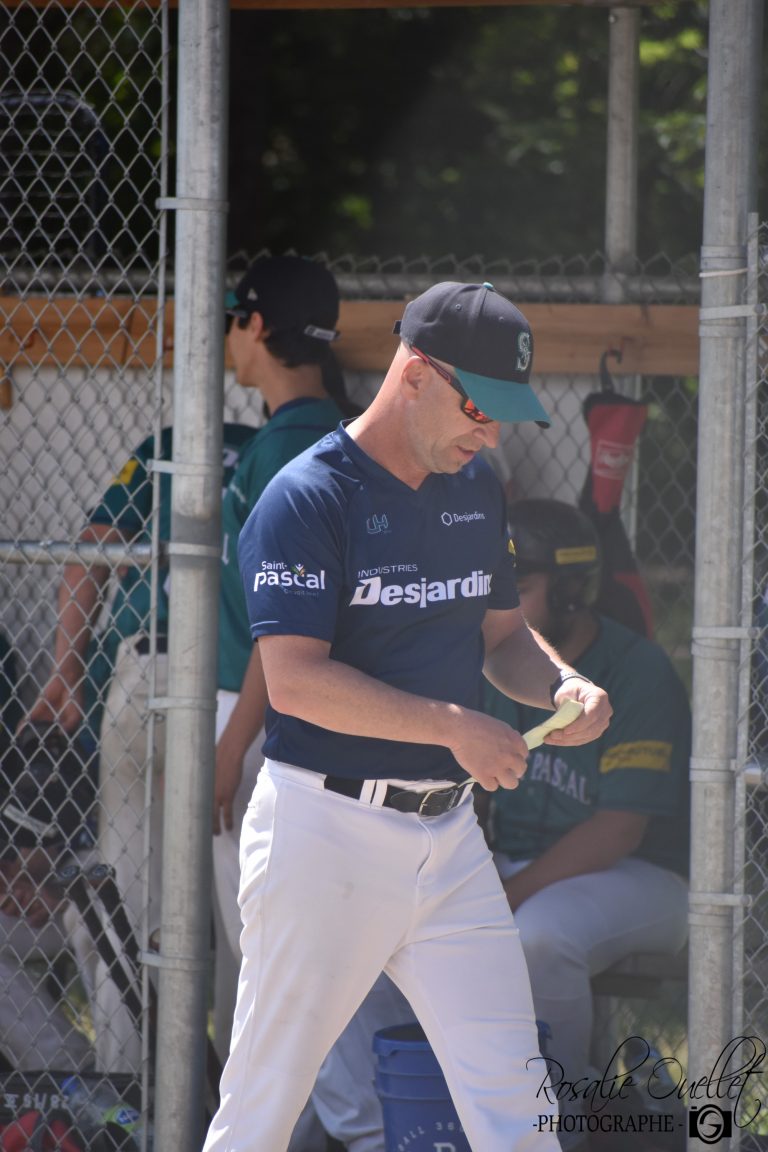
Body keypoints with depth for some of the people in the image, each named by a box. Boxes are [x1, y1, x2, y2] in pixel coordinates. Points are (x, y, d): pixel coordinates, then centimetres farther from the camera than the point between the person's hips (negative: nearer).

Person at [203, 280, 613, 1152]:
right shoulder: (306, 500, -12)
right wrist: (454, 727, -22)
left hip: (449, 836, 7)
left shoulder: (475, 489, 12)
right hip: (326, 831, -7)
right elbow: (296, 681, -20)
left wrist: (562, 685, 0)